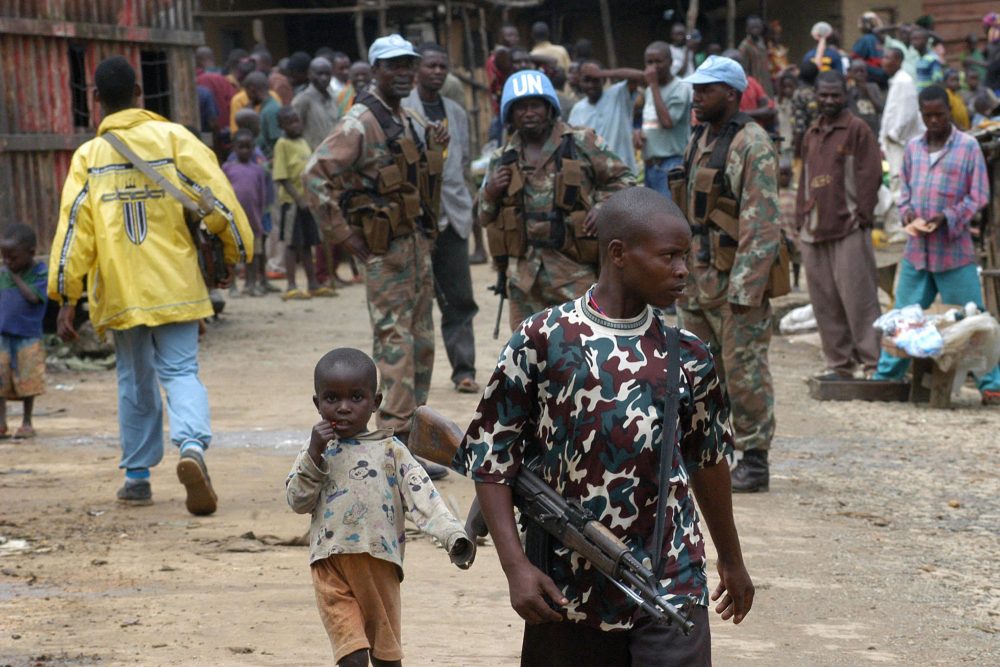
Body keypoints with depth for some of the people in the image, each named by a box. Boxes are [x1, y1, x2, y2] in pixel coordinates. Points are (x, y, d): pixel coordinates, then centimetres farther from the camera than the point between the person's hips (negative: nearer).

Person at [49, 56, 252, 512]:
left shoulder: (88, 157, 1)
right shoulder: (173, 138, -1)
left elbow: (74, 229, -4)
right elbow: (218, 200, -5)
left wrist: (66, 299, -2)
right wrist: (236, 252, 8)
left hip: (120, 292, 1)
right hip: (175, 286, -1)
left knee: (135, 380, 15)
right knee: (180, 371, 1)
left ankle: (137, 476, 20)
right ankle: (192, 446, -26)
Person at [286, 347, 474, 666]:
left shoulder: (390, 451, 3)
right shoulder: (316, 451, 9)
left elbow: (422, 496, -8)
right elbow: (297, 501, 0)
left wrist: (453, 536, -23)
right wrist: (314, 455, -11)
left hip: (379, 563, 0)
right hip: (331, 567, 0)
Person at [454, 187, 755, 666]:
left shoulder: (685, 355, 4)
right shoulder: (543, 340, -5)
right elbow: (491, 459, -3)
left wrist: (731, 560, 29)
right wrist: (516, 566, -11)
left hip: (671, 587, 1)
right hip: (567, 589, -1)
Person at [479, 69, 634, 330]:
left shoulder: (582, 143, 2)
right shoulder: (502, 160, 12)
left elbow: (622, 179, 8)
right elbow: (485, 218, 17)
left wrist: (604, 206, -10)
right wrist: (490, 193, -4)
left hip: (576, 271, -4)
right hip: (526, 275, 4)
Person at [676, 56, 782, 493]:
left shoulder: (752, 145, -13)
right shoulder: (699, 141, 15)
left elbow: (762, 224, -18)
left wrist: (744, 288, -23)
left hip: (737, 280, -9)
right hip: (698, 278, 9)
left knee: (744, 371, -3)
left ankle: (753, 461, 4)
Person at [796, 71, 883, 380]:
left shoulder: (858, 130, -1)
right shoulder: (812, 135, 18)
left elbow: (870, 176, -6)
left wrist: (862, 215, -12)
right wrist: (802, 218, 15)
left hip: (848, 229, -7)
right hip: (814, 231, 7)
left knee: (857, 296, -7)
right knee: (825, 301, 7)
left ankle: (869, 361, -2)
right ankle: (839, 360, 14)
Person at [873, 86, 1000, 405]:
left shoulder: (968, 147, -3)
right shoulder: (913, 147, 12)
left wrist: (947, 218, -16)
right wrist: (909, 213, -5)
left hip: (954, 251, -4)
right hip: (916, 250, 4)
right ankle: (885, 377, 19)